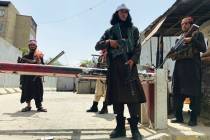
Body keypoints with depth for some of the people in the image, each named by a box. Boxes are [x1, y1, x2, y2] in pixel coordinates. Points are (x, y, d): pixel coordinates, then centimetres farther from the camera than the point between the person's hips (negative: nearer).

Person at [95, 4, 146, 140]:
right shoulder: (110, 31, 16)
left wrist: (133, 60, -13)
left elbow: (138, 48, 6)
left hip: (129, 65, -1)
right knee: (117, 96, 1)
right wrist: (108, 42, -8)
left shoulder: (133, 30, 15)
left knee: (133, 95, -10)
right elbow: (97, 46, 12)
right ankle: (120, 127, 11)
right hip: (114, 66, 1)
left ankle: (134, 128, -2)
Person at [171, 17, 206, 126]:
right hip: (179, 66, 5)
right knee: (178, 93, 4)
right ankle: (179, 117, 15)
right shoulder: (180, 37, 22)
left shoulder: (197, 34, 8)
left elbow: (203, 49, -4)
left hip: (192, 67, -5)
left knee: (193, 94, -3)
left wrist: (192, 40, -13)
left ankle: (193, 119, 7)